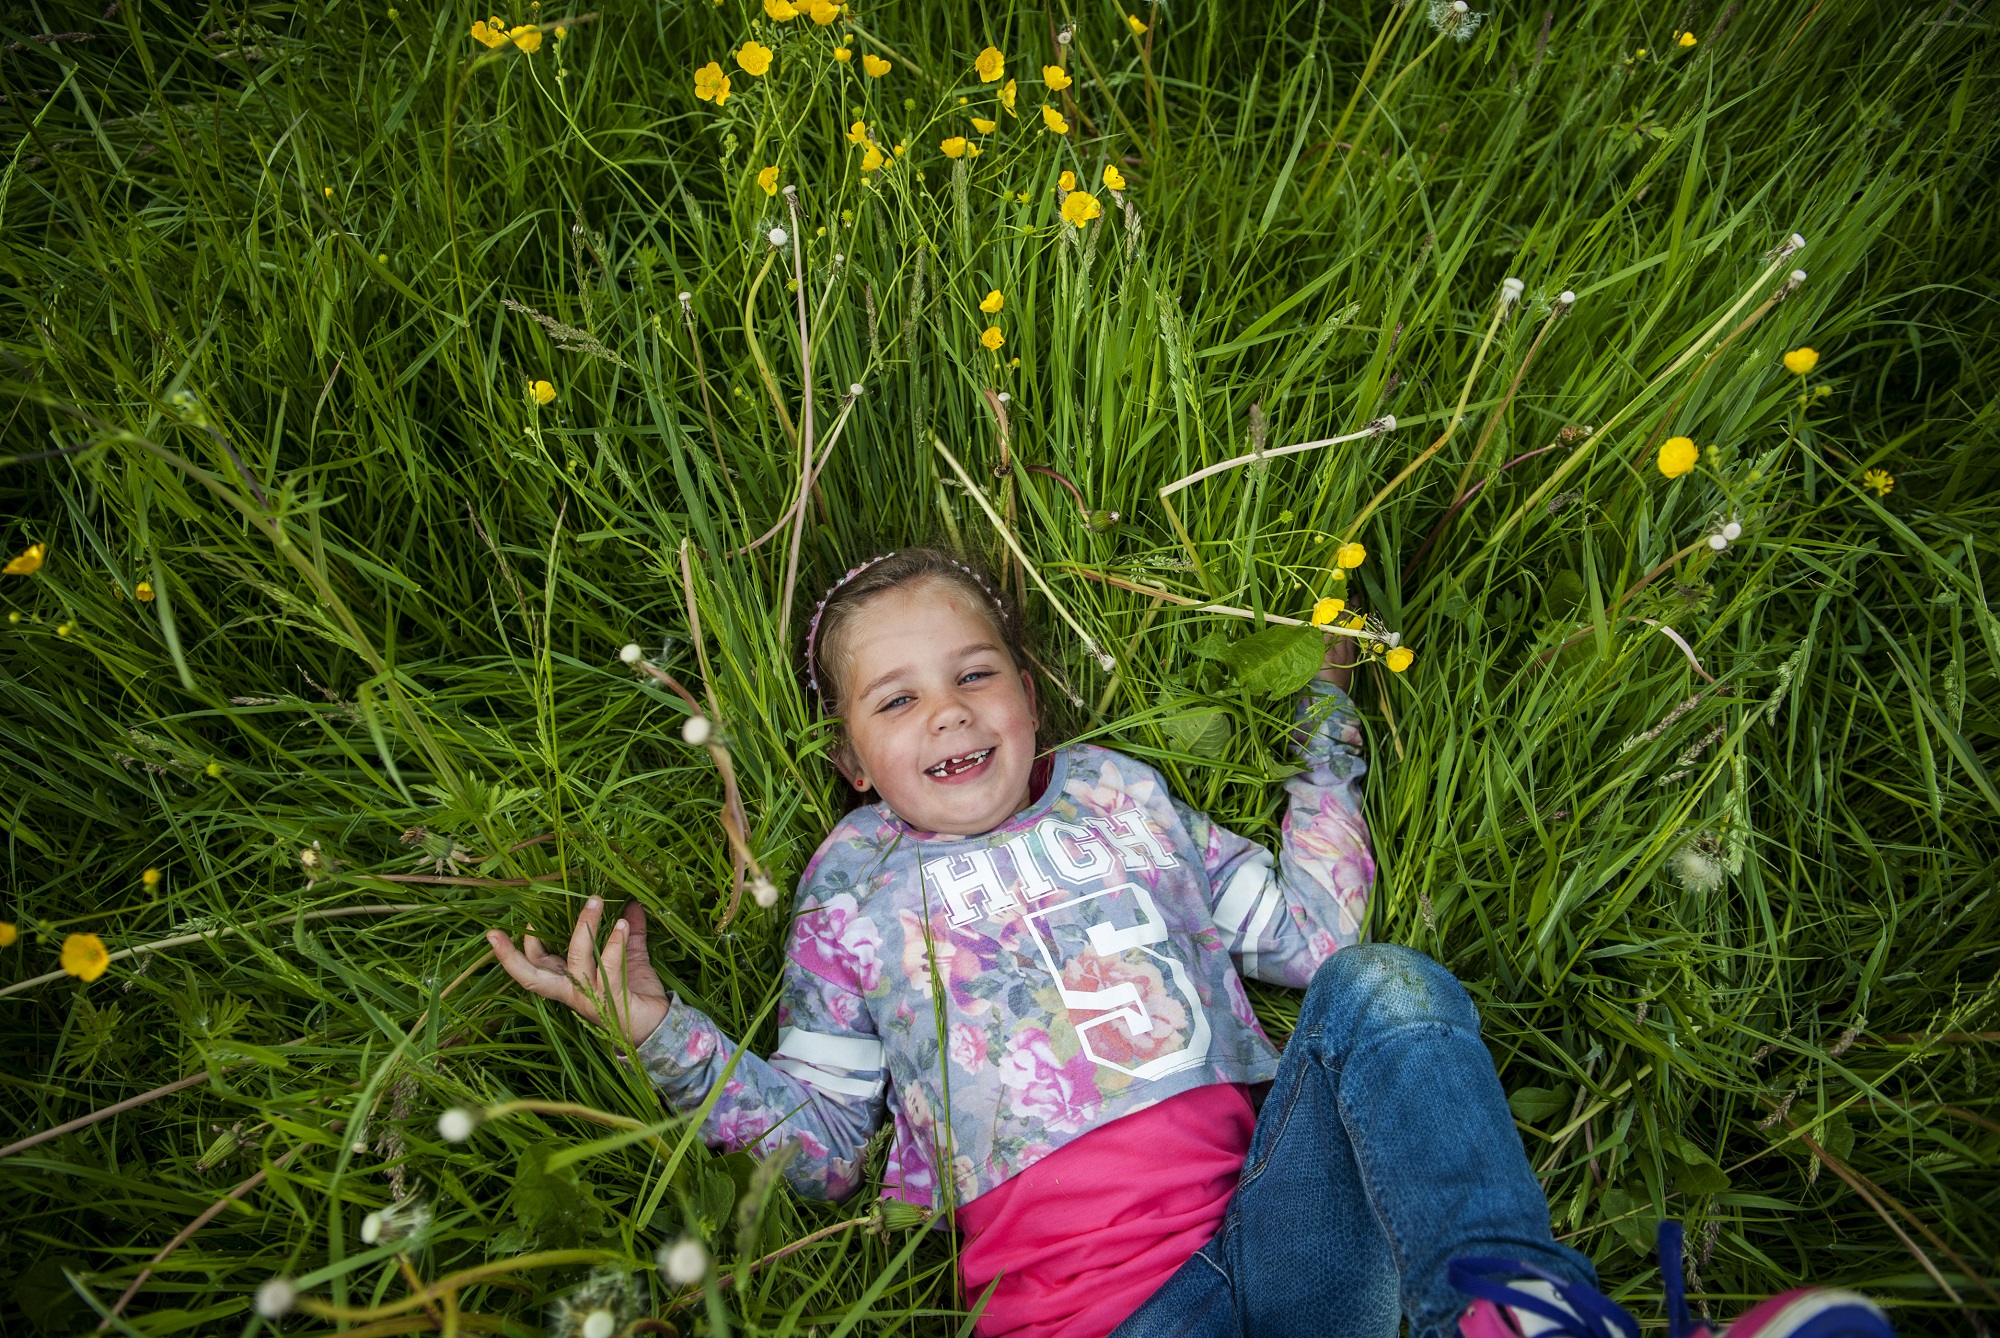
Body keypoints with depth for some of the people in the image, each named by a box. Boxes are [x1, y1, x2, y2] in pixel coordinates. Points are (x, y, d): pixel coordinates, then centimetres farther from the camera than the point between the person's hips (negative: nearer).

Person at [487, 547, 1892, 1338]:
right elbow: (820, 1144, 10)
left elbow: (1307, 930, 16)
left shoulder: (1118, 792, 17)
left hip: (1278, 1208, 3)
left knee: (1385, 987, -22)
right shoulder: (855, 886, 11)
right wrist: (663, 1031, -4)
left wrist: (1327, 729, 16)